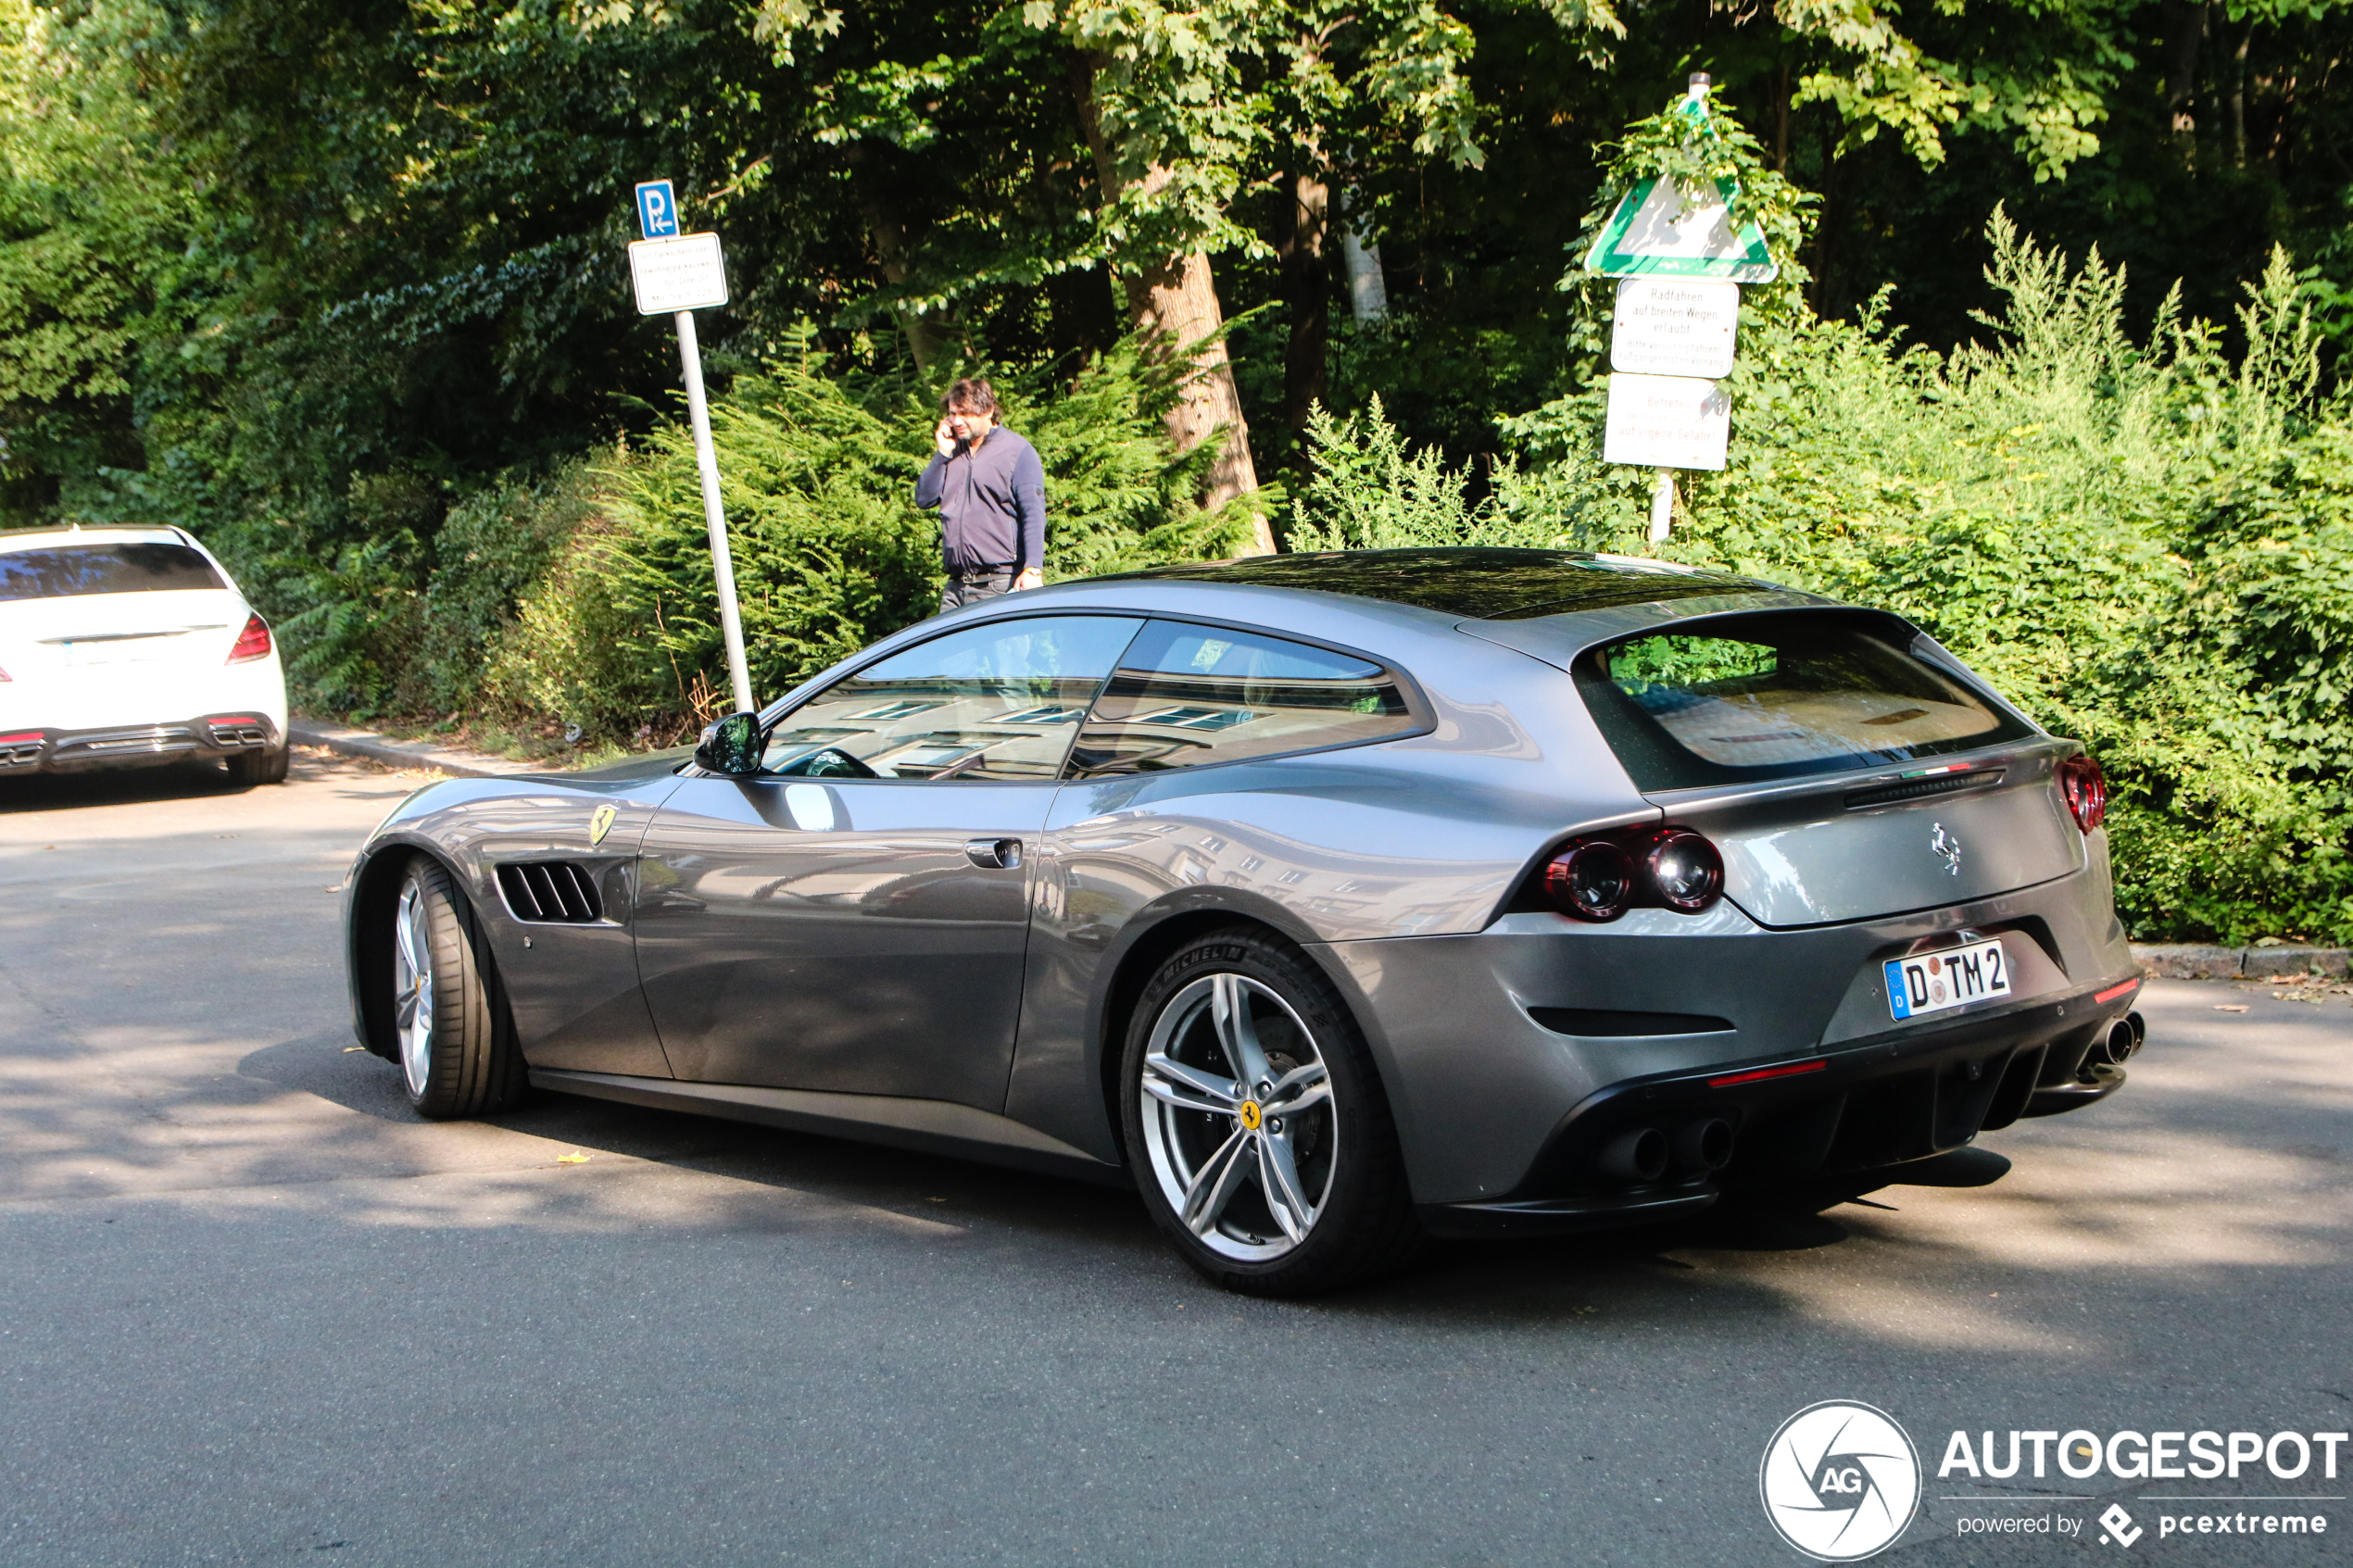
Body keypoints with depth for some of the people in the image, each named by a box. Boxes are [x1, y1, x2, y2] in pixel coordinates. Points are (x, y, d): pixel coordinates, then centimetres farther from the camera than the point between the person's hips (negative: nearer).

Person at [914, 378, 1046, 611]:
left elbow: (1034, 514, -9)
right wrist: (943, 454, 3)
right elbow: (924, 498, 13)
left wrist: (1032, 569, -21)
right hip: (955, 586, 6)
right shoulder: (953, 451, 19)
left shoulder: (1017, 451, 0)